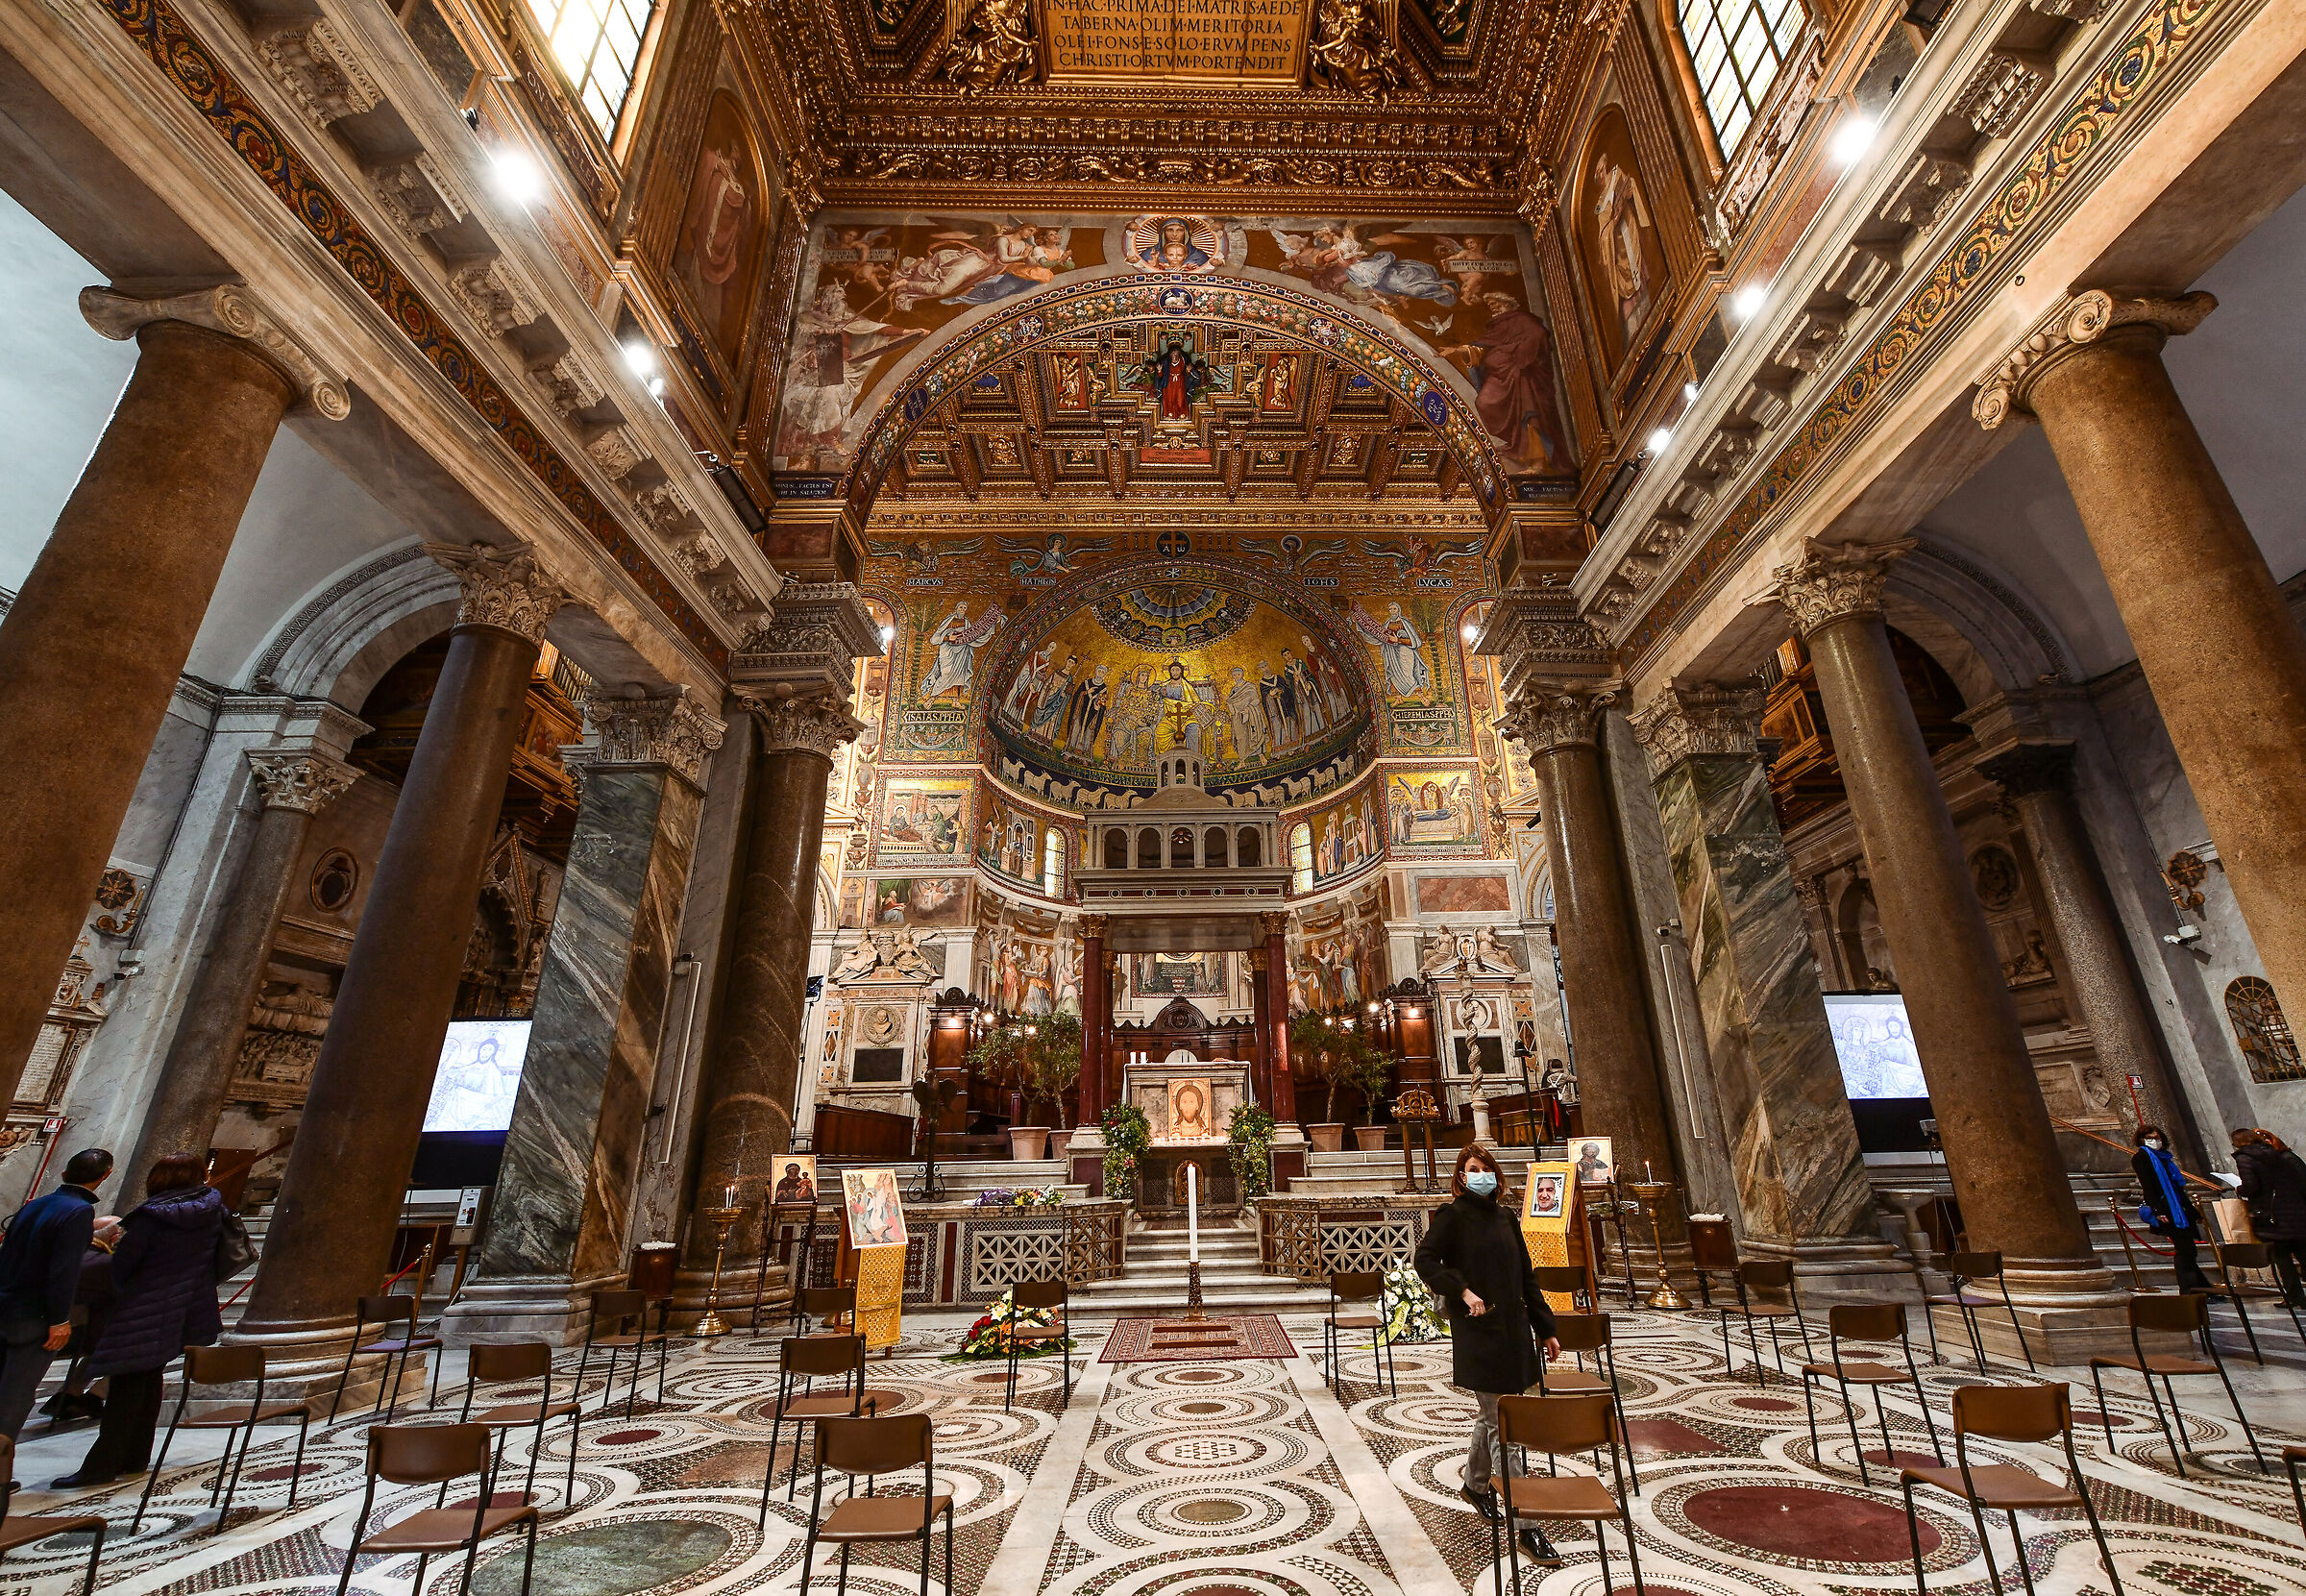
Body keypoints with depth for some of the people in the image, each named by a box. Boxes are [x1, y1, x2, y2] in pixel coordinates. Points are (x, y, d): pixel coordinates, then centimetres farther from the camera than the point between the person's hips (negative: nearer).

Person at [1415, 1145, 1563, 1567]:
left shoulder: (1505, 1216, 10)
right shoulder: (1453, 1215, -9)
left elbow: (1525, 1276, 14)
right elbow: (1425, 1259, -14)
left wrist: (1546, 1328, 14)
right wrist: (1463, 1291, -22)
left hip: (1514, 1329, 7)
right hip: (1479, 1331, -7)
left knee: (1496, 1415, 19)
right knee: (1502, 1425, -4)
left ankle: (1475, 1485, 41)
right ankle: (1527, 1528, 2)